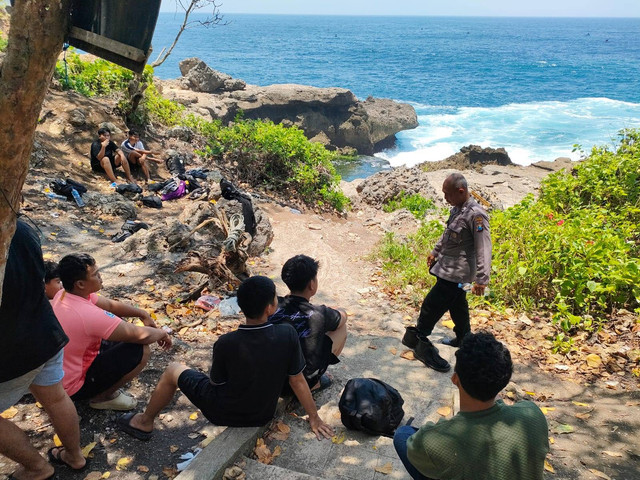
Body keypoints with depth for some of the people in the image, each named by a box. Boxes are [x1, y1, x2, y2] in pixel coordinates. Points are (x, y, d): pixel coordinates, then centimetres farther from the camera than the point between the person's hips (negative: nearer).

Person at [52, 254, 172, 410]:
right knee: (141, 350, -18)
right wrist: (162, 333, -6)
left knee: (118, 326, 15)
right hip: (75, 386, -9)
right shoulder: (89, 314, -34)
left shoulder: (63, 295, -7)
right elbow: (141, 335, -26)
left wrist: (142, 314, 0)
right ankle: (103, 396, 2)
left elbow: (110, 304, 7)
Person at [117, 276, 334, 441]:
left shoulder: (226, 343, -28)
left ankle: (144, 422, 37)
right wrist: (314, 418, 0)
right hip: (264, 416, 3)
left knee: (173, 370, 16)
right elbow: (298, 380, -13)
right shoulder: (287, 335, -24)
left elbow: (215, 382, -11)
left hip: (223, 413, -3)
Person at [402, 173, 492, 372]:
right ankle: (463, 339, 40)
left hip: (455, 273, -9)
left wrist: (481, 279, -26)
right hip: (448, 268, 9)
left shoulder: (476, 215, -24)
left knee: (432, 305, -2)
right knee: (457, 305, 23)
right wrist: (435, 252, 29)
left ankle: (417, 339, 13)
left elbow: (484, 249, -25)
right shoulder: (457, 209, 4)